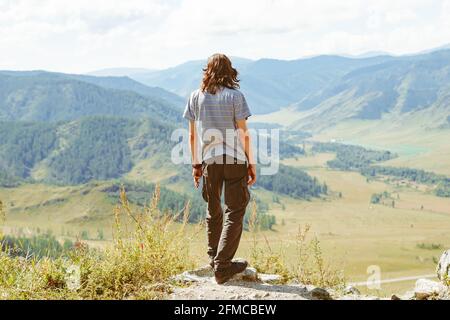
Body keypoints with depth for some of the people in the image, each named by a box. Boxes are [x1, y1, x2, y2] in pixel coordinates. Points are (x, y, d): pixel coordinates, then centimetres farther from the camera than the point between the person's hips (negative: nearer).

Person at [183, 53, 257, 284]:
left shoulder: (196, 97, 3)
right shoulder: (234, 96, -7)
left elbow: (192, 135, 7)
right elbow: (243, 134, -7)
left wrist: (196, 164, 15)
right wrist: (251, 163, 0)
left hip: (208, 161, 4)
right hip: (234, 160, -3)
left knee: (213, 211, 18)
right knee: (234, 212, 3)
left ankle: (215, 259, 30)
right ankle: (222, 265, -2)